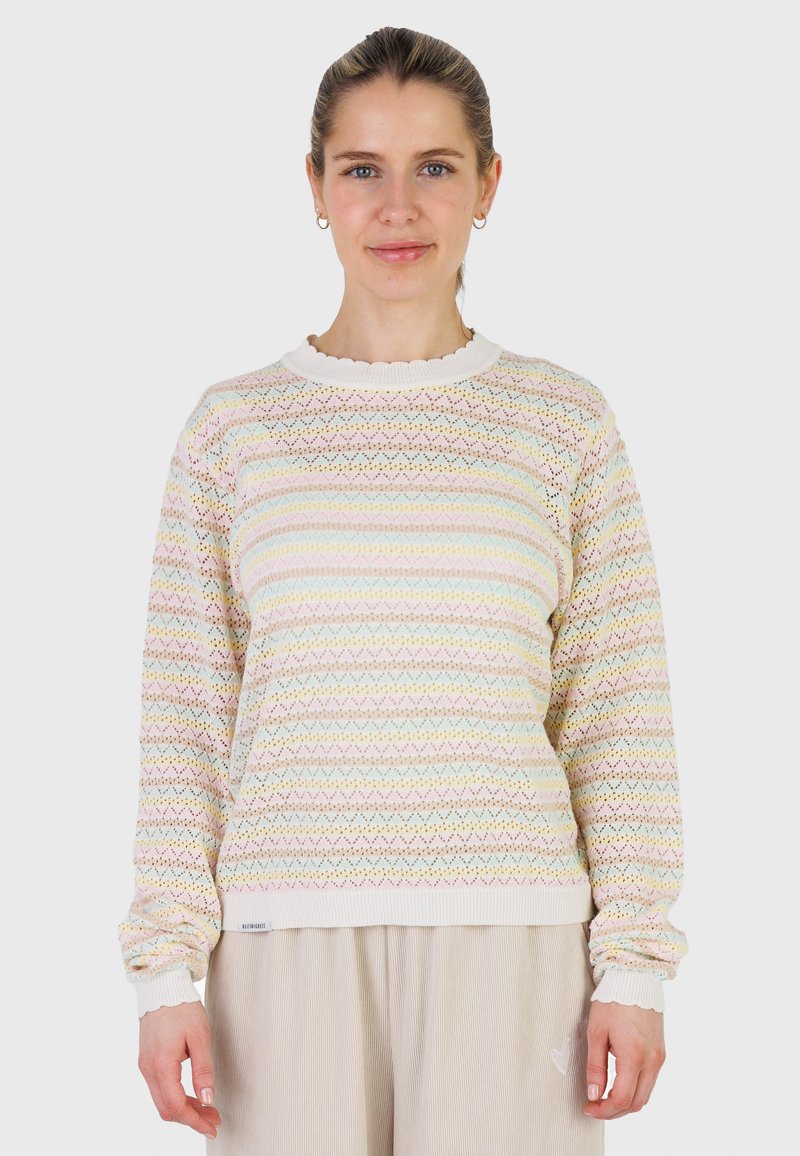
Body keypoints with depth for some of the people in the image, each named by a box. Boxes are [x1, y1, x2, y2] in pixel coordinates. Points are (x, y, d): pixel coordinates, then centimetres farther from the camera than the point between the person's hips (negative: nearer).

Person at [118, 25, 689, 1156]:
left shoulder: (566, 422, 6)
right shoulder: (233, 426, 7)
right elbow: (185, 719, 6)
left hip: (505, 935, 0)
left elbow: (619, 714, 5)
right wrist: (167, 969, 1)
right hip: (289, 934, 1)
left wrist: (634, 964, 0)